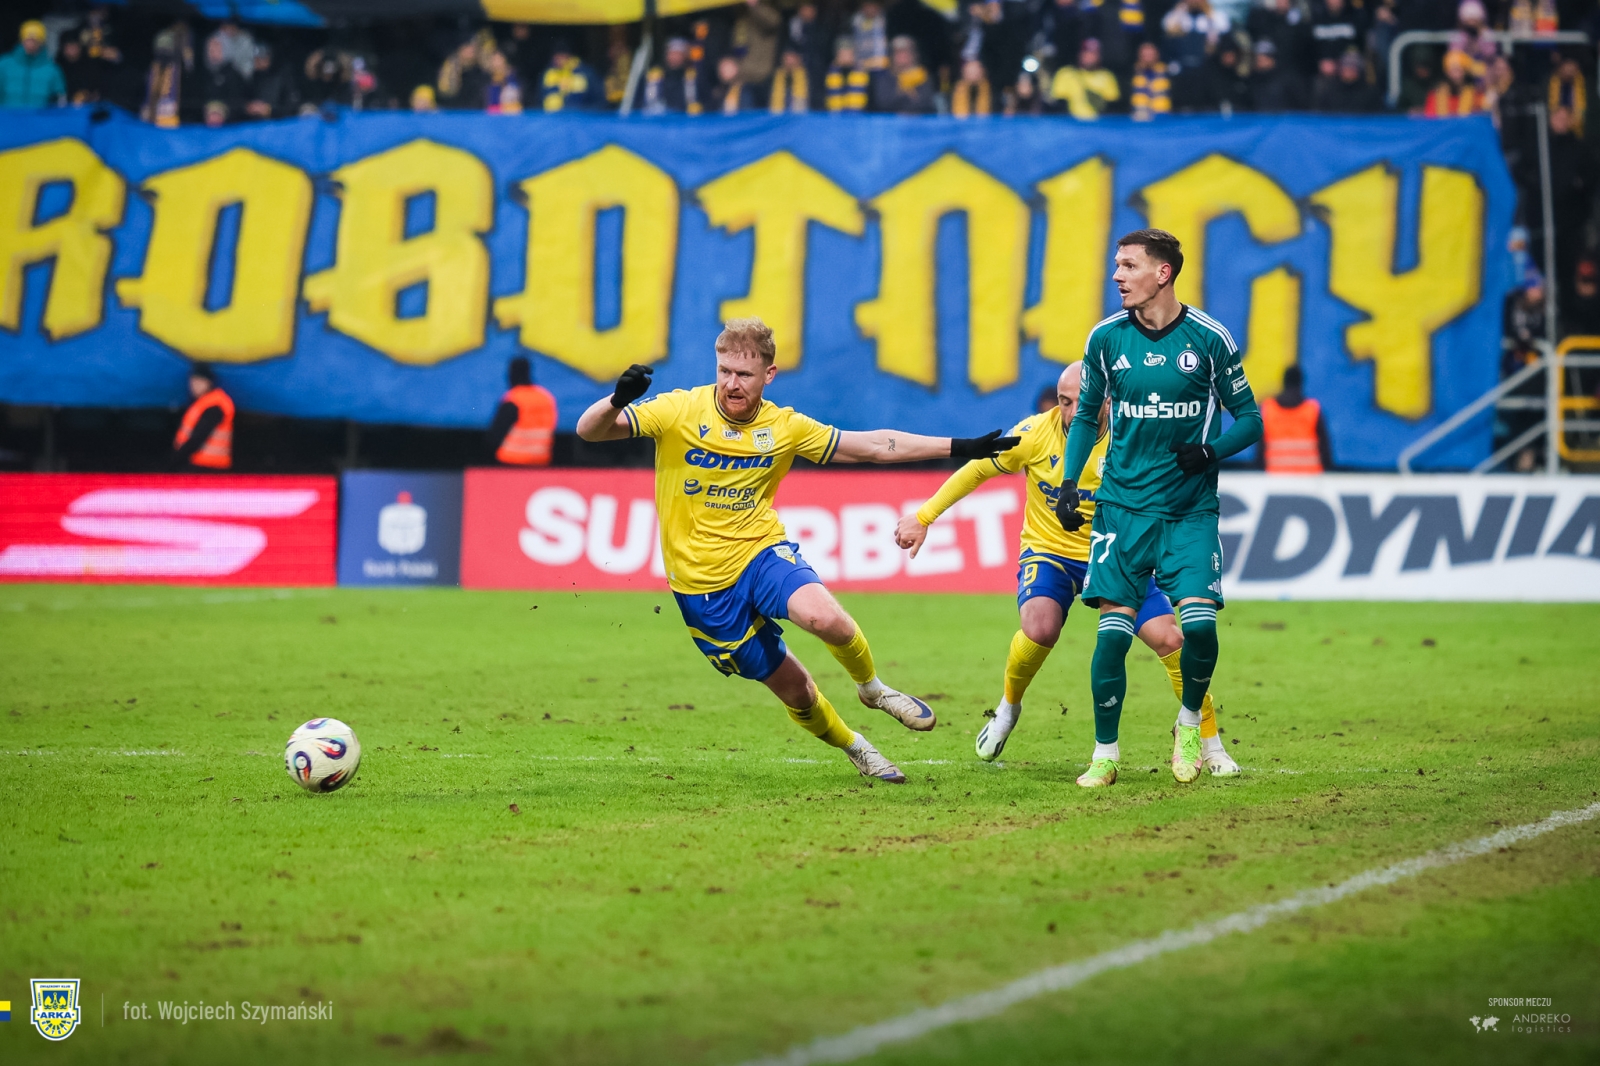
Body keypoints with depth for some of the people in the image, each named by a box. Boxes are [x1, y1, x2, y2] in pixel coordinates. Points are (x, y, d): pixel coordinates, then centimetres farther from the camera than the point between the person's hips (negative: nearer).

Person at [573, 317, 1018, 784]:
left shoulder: (785, 427, -1)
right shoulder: (679, 411, -10)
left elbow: (872, 446, 6)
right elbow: (589, 430, -15)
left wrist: (961, 448, 3)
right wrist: (618, 399, -38)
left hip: (762, 551, 1)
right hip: (702, 582, -1)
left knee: (825, 617, -31)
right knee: (793, 690, 3)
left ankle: (873, 688, 0)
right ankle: (852, 746, 33)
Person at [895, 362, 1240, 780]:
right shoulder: (1034, 434, -14)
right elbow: (977, 470, -2)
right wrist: (923, 517, -1)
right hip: (1048, 552, -1)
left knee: (1168, 639, -15)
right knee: (1040, 627, -31)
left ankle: (1209, 743, 7)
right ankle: (1008, 707, 2)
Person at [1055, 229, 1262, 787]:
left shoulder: (1208, 338, -4)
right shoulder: (1106, 338, 2)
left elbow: (1249, 418, 4)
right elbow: (1086, 415, 15)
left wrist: (1210, 451, -14)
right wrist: (1069, 483, 4)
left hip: (1191, 509, -1)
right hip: (1122, 505, 1)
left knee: (1199, 621, -15)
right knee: (1113, 630, -9)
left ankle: (1190, 723, 13)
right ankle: (1105, 753, 6)